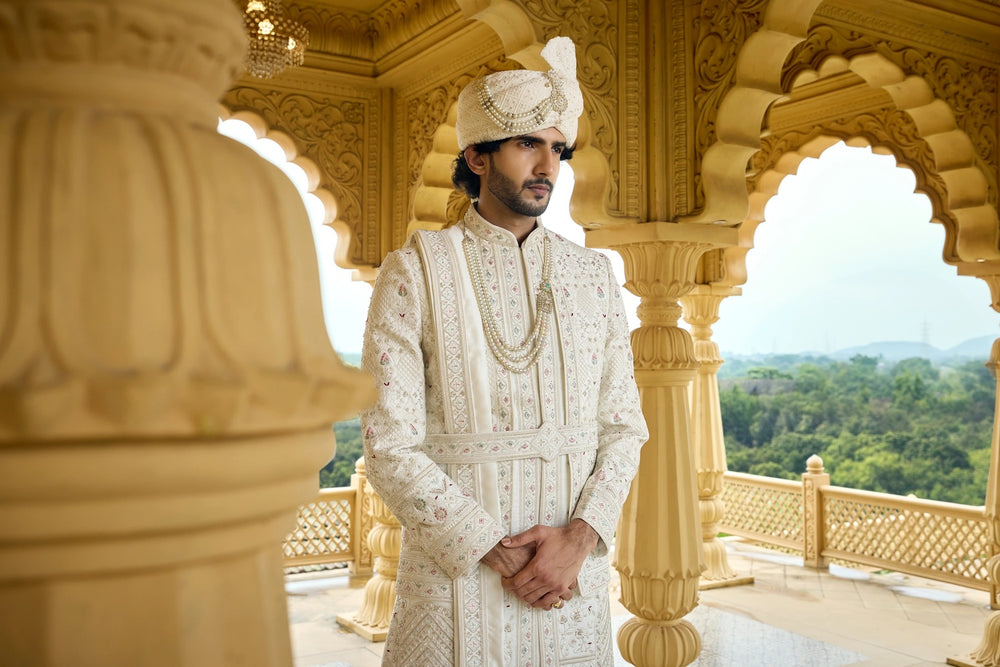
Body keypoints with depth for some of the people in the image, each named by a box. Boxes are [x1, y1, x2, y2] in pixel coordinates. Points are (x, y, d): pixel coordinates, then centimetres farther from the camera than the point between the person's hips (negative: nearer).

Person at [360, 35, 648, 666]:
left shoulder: (593, 273, 6)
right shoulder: (415, 271, -5)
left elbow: (625, 424, 4)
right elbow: (391, 445, -11)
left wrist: (579, 538, -11)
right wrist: (499, 552, -14)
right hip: (457, 569, -3)